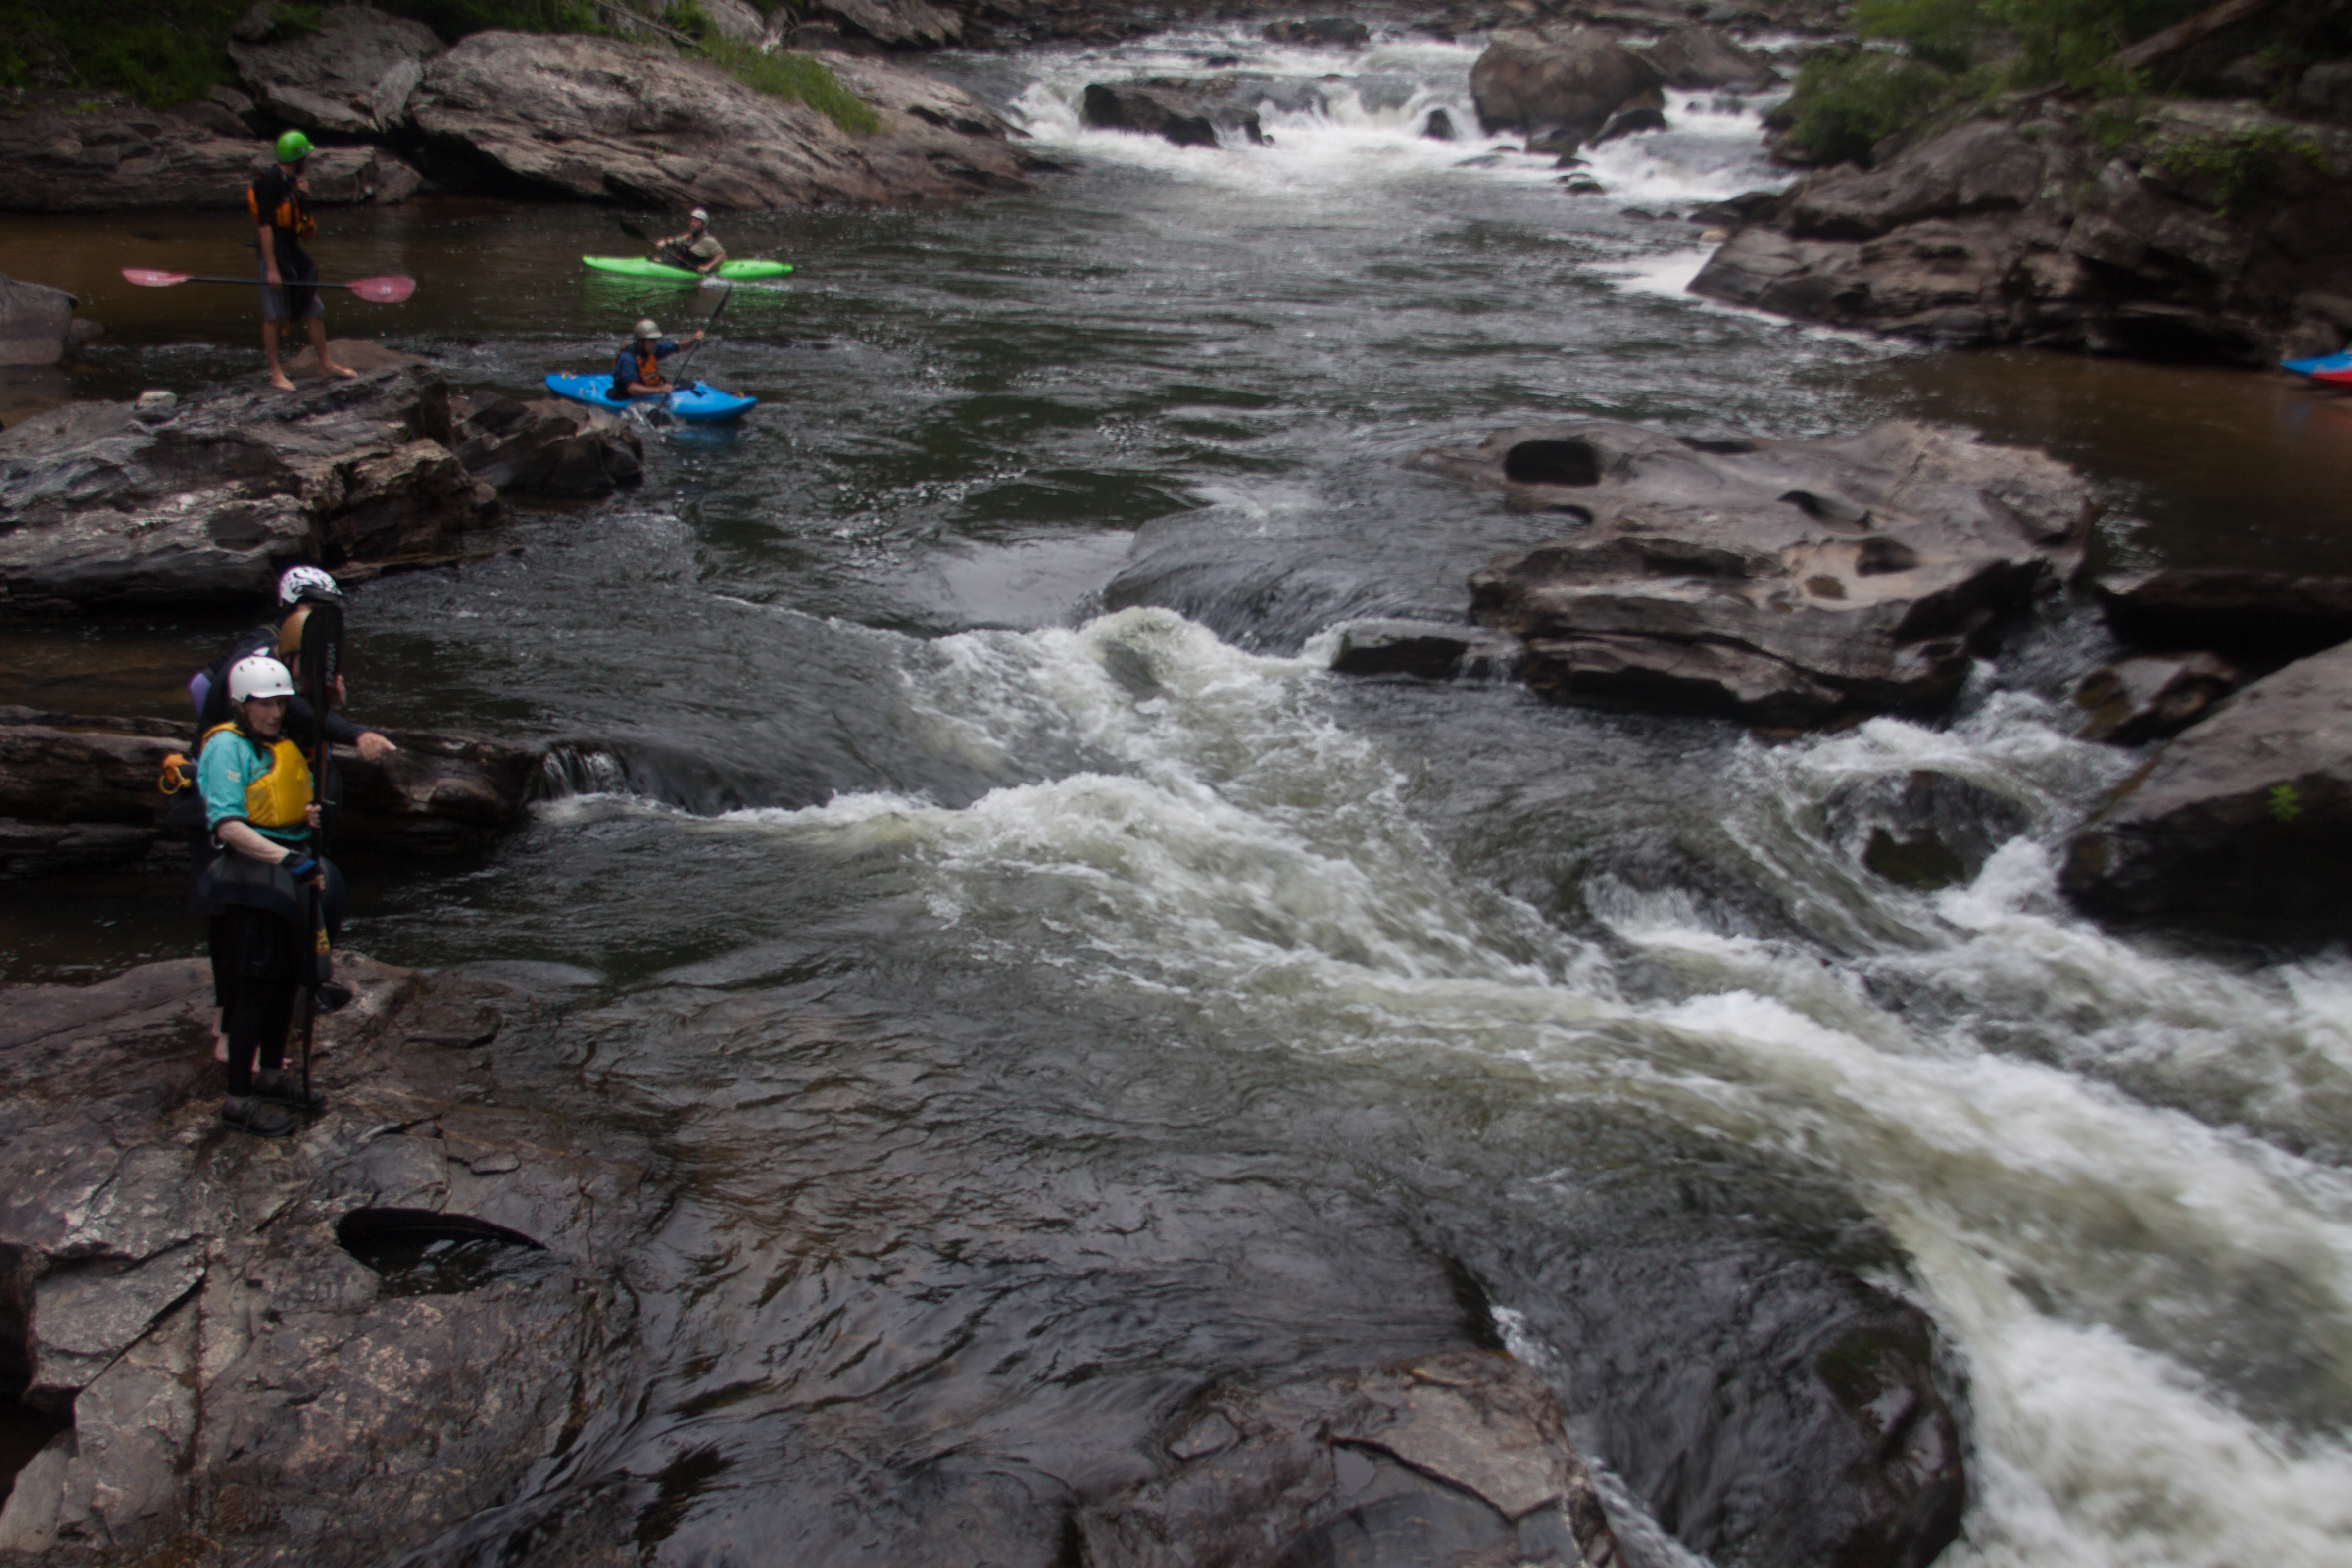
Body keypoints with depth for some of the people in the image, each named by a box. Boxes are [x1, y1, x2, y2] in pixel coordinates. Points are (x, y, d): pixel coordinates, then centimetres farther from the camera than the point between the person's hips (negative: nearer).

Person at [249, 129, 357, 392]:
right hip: (275, 254, -8)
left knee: (316, 311, 11)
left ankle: (326, 363, 22)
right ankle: (276, 375, 3)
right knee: (273, 316, -2)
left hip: (295, 253, 8)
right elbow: (266, 227, -19)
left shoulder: (296, 182, 12)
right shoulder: (270, 183, -15)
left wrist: (304, 195, 4)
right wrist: (271, 269, -23)